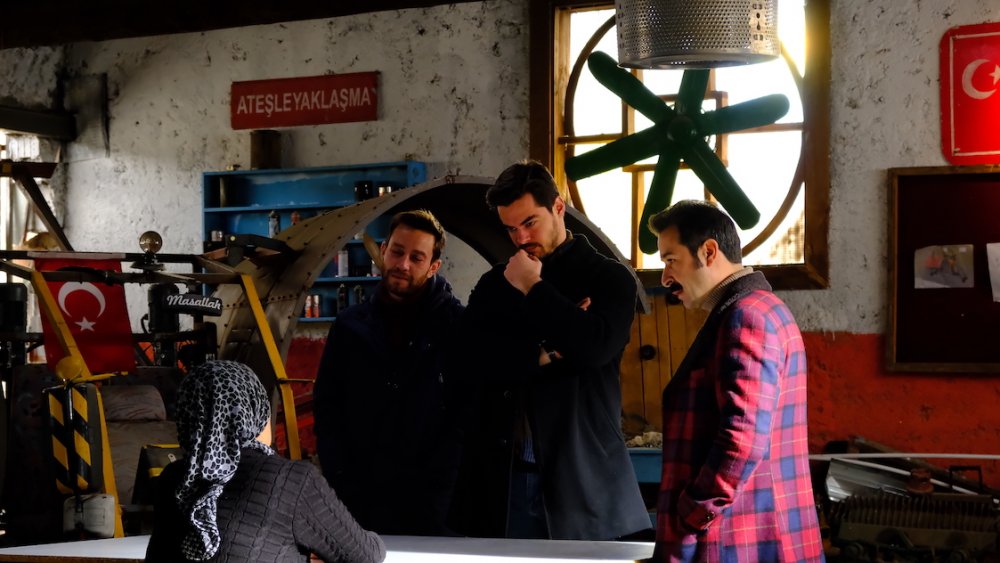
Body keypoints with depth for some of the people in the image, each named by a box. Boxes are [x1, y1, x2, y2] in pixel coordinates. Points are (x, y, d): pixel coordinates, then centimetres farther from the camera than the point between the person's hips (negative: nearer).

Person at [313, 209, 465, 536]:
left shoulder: (457, 326, -1)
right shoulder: (351, 325, 9)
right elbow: (327, 405, 10)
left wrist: (436, 487, -13)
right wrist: (341, 481, -2)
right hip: (357, 502, 3)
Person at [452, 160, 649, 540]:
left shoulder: (608, 278, 5)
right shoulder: (493, 285, 16)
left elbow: (598, 346, -14)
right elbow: (476, 358, 0)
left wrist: (534, 289, -5)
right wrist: (545, 354, -11)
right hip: (502, 473, 3)